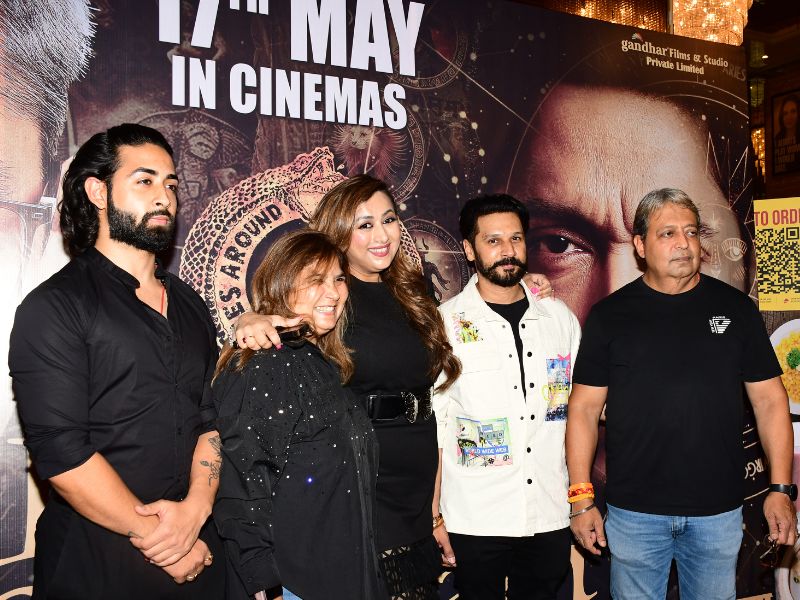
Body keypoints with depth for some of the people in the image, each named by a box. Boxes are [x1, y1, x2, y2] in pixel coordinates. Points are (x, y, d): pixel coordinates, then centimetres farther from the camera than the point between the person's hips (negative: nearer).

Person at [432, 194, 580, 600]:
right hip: (476, 520, -3)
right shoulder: (444, 323, -6)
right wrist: (433, 516, -3)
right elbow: (432, 426, -3)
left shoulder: (560, 318, 5)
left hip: (553, 517, 3)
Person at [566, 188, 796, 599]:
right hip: (633, 509, -1)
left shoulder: (736, 308, 2)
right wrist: (581, 497, -7)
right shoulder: (610, 315, -2)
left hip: (719, 508, 2)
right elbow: (584, 408, -3)